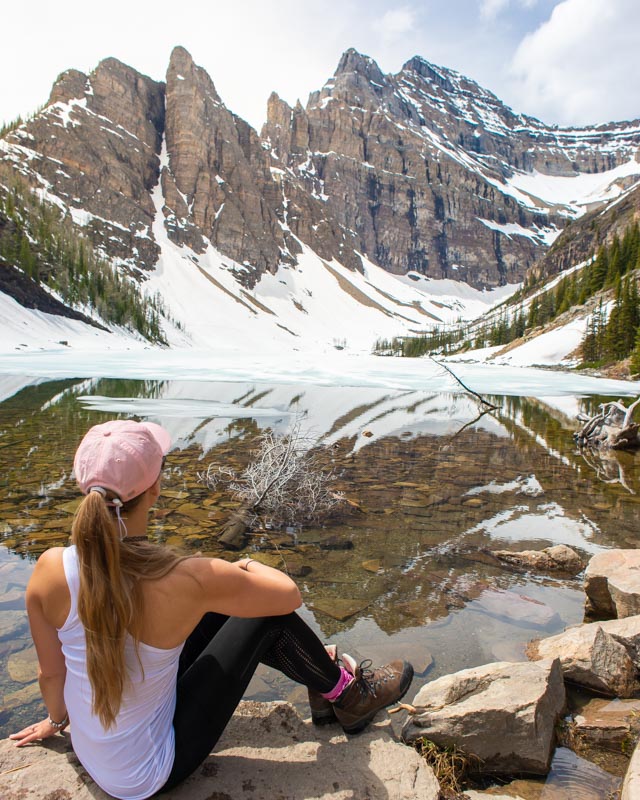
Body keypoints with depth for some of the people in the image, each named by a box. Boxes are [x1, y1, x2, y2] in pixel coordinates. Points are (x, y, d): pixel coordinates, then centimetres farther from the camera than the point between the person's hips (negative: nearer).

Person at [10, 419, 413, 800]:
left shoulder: (50, 569, -20)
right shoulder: (188, 580, -32)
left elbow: (51, 673, -3)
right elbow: (290, 595, -17)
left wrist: (57, 720, 19)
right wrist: (252, 567, 5)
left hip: (90, 757, 6)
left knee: (220, 610, 10)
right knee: (267, 614, -4)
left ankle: (322, 674, 28)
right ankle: (346, 694, 22)